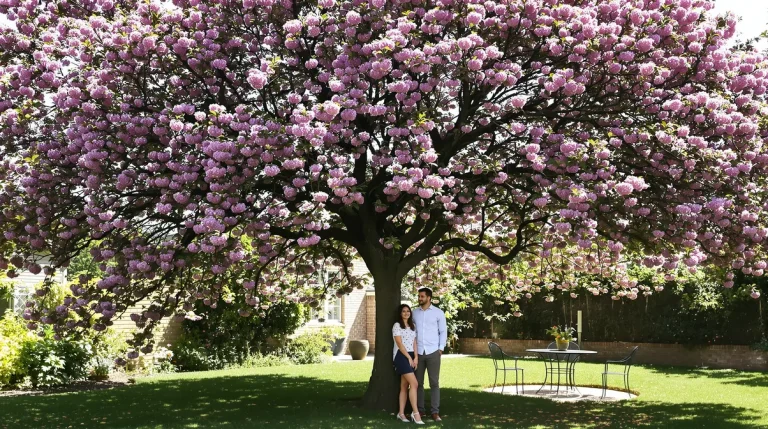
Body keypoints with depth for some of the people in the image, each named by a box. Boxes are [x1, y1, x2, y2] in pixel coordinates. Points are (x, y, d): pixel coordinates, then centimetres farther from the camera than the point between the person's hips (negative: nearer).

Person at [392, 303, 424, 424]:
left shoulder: (413, 326, 16)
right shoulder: (397, 325, -4)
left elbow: (414, 343, 10)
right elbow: (399, 344, -10)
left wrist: (416, 357, -2)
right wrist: (409, 358, -13)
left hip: (411, 356, 7)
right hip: (401, 356, -7)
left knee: (405, 385, 6)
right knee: (414, 383, -17)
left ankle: (401, 413, 9)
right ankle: (415, 413, -16)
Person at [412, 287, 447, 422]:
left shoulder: (438, 313, 1)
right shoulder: (415, 313, 9)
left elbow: (443, 331, 3)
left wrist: (441, 348, -5)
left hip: (433, 352, -3)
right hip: (418, 352, 3)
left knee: (434, 382, -2)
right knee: (418, 382, 6)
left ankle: (435, 412, 0)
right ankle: (420, 409, 13)